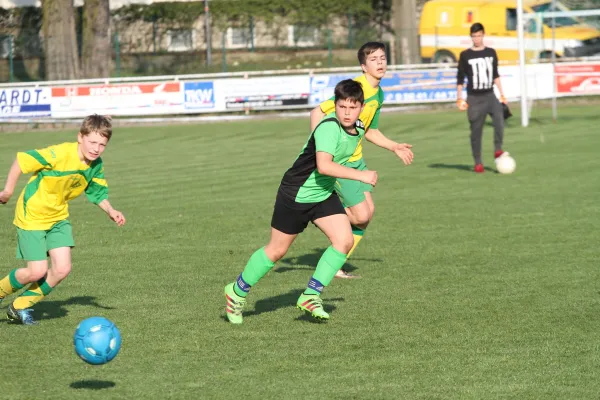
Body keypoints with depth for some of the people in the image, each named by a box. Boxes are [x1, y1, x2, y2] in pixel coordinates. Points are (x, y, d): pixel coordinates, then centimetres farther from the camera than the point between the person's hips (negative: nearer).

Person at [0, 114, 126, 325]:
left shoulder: (96, 165, -7)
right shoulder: (59, 155, -28)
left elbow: (98, 193, 6)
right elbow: (22, 160, -20)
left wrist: (110, 211, -14)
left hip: (58, 217, 6)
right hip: (32, 216, -6)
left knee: (62, 269, -4)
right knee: (38, 272, -9)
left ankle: (20, 307, 15)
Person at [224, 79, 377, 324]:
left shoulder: (359, 129, -2)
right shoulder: (329, 128, -29)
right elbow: (323, 165, -42)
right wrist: (360, 176, -40)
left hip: (324, 194, 7)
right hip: (296, 194, -7)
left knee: (344, 240, -11)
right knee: (277, 250, 4)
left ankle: (311, 296, -2)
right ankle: (237, 292, 24)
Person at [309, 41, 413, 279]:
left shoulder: (378, 94, 9)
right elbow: (317, 112, -22)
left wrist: (394, 147, 17)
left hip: (356, 159, 9)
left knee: (368, 211, 5)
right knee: (361, 215, -12)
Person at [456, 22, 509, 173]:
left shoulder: (491, 53, 9)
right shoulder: (465, 55, 1)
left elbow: (495, 75, 16)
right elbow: (460, 78, 4)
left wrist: (502, 95, 13)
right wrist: (459, 99, -2)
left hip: (489, 95, 2)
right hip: (474, 98, -2)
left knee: (499, 116, -26)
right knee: (476, 131, -2)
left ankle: (498, 149, -18)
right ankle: (478, 162, 8)